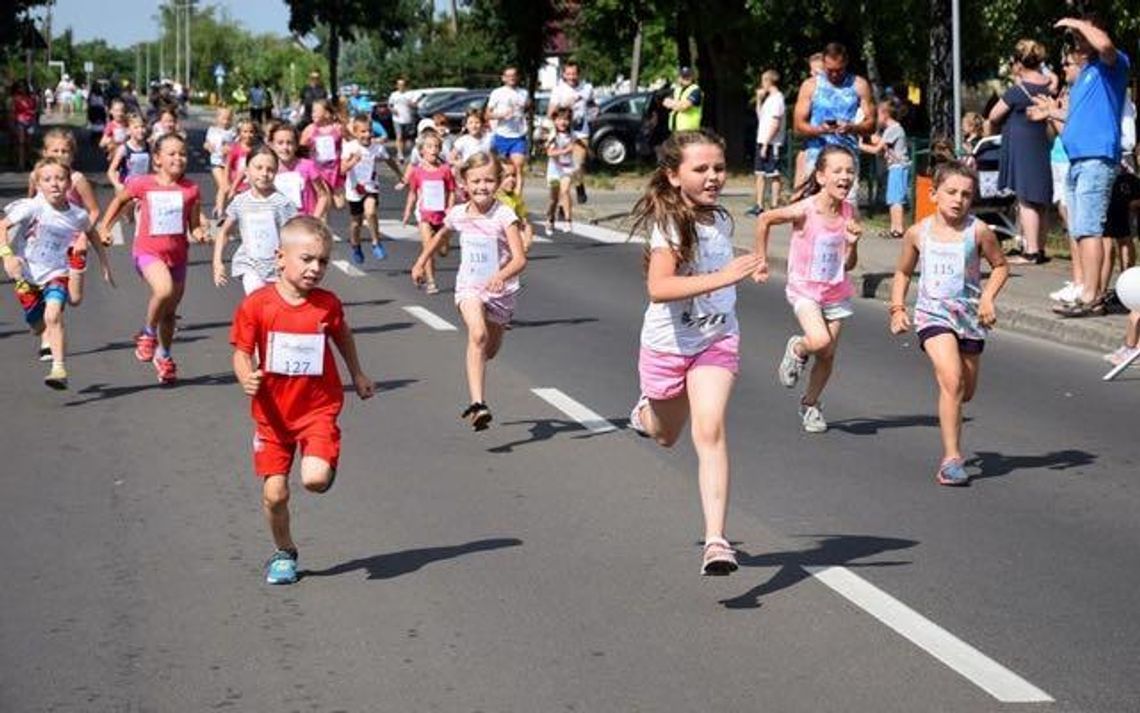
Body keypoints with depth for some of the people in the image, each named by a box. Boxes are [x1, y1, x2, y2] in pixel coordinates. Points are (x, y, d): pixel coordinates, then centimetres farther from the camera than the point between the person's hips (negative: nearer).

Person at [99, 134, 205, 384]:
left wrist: (199, 233, -16)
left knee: (170, 311, 15)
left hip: (177, 253, 3)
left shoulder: (190, 189, -2)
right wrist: (105, 227, 9)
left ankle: (163, 356, 38)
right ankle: (148, 333, -5)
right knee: (164, 289, -31)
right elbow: (120, 200, 13)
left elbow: (194, 225, 5)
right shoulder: (143, 184, -6)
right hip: (148, 251, -3)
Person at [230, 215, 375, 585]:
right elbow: (242, 352, -5)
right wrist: (246, 378, -27)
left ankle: (326, 466, 18)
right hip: (272, 413, 0)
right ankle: (284, 552, 28)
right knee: (274, 493, 1)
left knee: (315, 479, -20)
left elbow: (343, 338, 15)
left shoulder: (328, 305, -6)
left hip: (318, 408, 0)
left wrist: (358, 376, 26)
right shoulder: (257, 305, -11)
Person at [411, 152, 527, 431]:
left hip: (500, 290, 0)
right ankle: (478, 404, -36)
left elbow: (520, 258, -24)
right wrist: (421, 263, 25)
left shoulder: (504, 215, -15)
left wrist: (502, 275, -42)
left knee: (490, 349, 18)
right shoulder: (458, 214, -3)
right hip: (469, 287, 0)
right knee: (477, 335, -28)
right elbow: (441, 236, 22)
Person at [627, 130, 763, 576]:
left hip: (717, 341, 3)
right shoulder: (669, 224, -21)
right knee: (666, 435, 21)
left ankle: (716, 541, -23)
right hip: (668, 343, -3)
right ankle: (646, 412, 60)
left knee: (709, 432, -17)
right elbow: (658, 287, -39)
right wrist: (722, 278, -47)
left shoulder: (720, 218, 1)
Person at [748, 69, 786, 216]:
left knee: (773, 175, -5)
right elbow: (760, 116, 26)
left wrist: (766, 144, -21)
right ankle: (759, 206, 14)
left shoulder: (777, 99, -13)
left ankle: (775, 206, -2)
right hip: (763, 142, 10)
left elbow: (775, 124, -19)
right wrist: (759, 99, 16)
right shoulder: (769, 98, 16)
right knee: (760, 174, 10)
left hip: (772, 143, -10)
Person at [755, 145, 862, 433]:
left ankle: (810, 404, 30)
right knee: (820, 341, -25)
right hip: (804, 289, -4)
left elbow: (849, 265, 2)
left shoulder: (849, 212, -5)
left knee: (828, 355, 6)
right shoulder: (805, 210, -18)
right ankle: (796, 349, 10)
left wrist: (852, 243, -18)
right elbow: (764, 219, -4)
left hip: (836, 292, 4)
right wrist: (761, 260, 1)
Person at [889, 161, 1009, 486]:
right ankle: (951, 458, -19)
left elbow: (1000, 266, 8)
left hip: (969, 316, 2)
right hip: (933, 314, -2)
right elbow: (903, 273, 14)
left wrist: (989, 297, -7)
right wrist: (897, 308, 3)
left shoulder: (978, 231, -4)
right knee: (952, 381, -21)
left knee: (966, 391, 13)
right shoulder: (918, 233, -1)